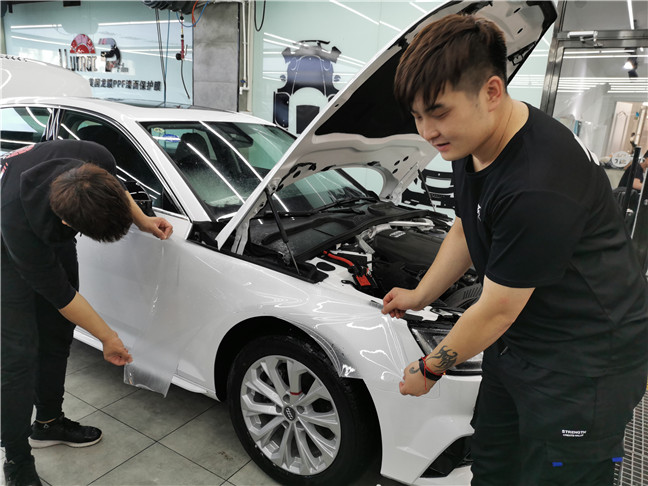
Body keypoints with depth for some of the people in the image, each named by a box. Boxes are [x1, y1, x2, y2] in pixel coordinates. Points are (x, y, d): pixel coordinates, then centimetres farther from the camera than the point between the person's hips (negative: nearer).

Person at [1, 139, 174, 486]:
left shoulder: (96, 161, -32)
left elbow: (115, 187, -4)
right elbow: (60, 294, -28)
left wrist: (143, 221, -18)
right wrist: (108, 337, -18)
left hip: (53, 238, 6)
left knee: (57, 332, 11)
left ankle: (49, 421, 31)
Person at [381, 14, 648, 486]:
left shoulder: (539, 187, -34)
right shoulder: (473, 143, -4)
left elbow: (496, 310, -24)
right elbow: (467, 229, 12)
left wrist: (429, 369, -7)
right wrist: (419, 296, 18)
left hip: (583, 362, -8)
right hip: (517, 342, 9)